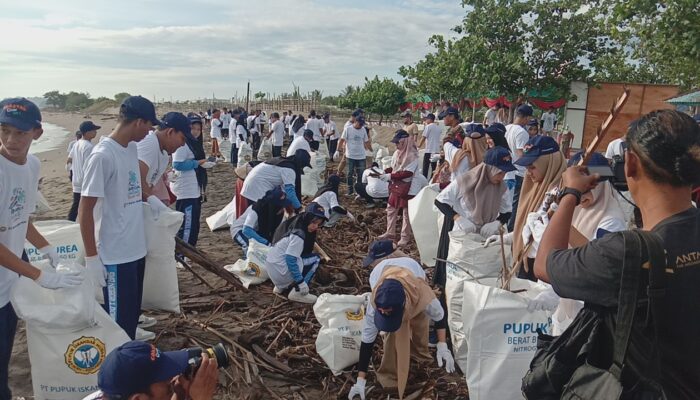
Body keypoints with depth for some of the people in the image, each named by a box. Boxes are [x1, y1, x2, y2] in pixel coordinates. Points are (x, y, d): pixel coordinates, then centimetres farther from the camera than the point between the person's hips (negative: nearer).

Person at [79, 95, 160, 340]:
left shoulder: (132, 148, 7)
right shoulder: (103, 155, -19)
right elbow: (85, 210, -17)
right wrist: (91, 258, -16)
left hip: (137, 250, 8)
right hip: (115, 256, -8)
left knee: (133, 313, 21)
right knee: (119, 320, 5)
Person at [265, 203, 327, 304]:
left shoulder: (295, 227, 8)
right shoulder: (298, 235, -20)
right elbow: (290, 259, -25)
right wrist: (301, 282, -23)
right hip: (279, 271, -9)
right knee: (315, 259, -5)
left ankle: (282, 287, 21)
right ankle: (297, 293, -7)